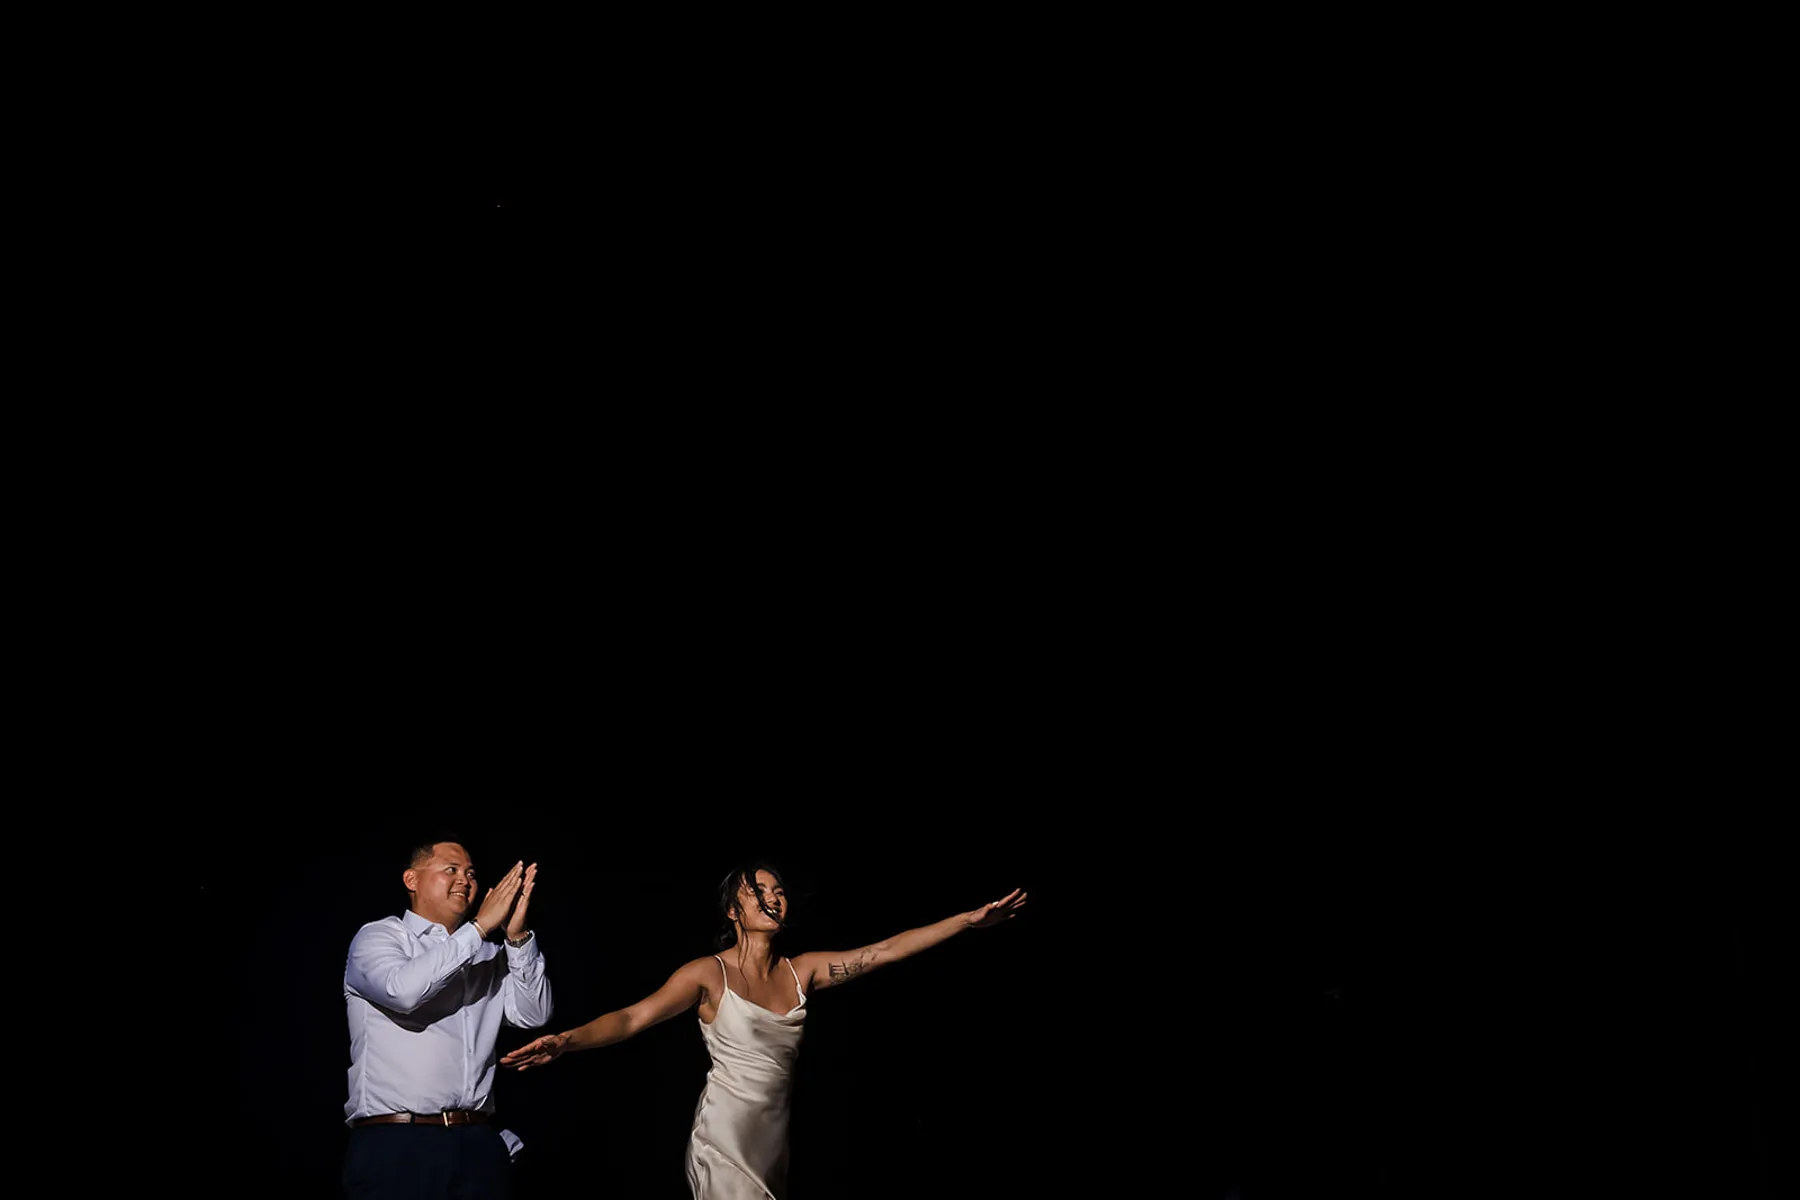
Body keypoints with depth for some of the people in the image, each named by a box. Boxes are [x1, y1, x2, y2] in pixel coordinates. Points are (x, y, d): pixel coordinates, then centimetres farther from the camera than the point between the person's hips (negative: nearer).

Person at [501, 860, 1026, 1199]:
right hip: (724, 1138, -5)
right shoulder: (708, 973, -6)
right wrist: (567, 1040, -34)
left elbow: (888, 951, 2)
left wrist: (972, 919, -4)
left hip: (775, 1141, 5)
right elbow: (633, 1017, -16)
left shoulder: (803, 971, 6)